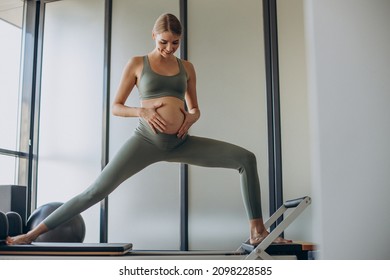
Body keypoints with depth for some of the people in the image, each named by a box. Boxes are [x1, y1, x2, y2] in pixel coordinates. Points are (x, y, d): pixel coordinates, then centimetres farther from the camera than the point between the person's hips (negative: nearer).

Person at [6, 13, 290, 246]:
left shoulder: (186, 67, 13)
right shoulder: (137, 63, 4)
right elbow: (115, 107, 5)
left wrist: (193, 117, -4)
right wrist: (142, 111, -15)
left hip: (181, 142, 4)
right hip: (147, 140, -3)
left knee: (246, 158, -7)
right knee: (97, 190, -11)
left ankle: (257, 230, -1)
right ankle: (33, 233, 2)